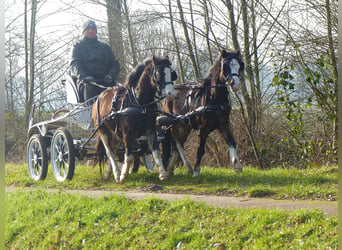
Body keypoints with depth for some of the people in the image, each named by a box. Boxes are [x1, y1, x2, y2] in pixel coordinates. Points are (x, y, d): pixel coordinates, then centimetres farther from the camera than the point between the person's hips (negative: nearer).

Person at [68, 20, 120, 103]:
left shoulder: (105, 47, 29)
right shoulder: (78, 47, 20)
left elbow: (115, 64, 18)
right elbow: (74, 64, 2)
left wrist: (111, 75, -6)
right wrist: (84, 76, -20)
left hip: (105, 81, 3)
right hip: (87, 82, -3)